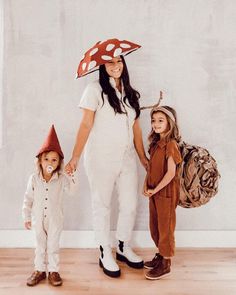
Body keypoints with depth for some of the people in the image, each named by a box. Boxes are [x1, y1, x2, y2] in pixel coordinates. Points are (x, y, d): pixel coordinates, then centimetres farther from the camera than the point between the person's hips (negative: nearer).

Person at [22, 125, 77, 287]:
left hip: (55, 219, -1)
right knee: (40, 246, 15)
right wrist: (27, 217, 2)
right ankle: (40, 270, 31)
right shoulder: (34, 178, -8)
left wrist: (72, 176, -36)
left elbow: (72, 190, -24)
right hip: (38, 219, 1)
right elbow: (28, 199, -1)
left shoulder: (62, 178, -11)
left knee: (53, 246, 10)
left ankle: (54, 271, 25)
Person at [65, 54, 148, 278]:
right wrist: (75, 158, -15)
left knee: (130, 205, 10)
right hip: (101, 159, -5)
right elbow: (86, 125, -10)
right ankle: (105, 254, 25)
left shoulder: (129, 93, 12)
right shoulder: (95, 89, -5)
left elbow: (135, 127, 12)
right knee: (102, 206, 7)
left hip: (127, 158, 5)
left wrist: (143, 157, 12)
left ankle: (123, 248, 33)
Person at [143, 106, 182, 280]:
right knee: (155, 226, 18)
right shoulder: (155, 143, 8)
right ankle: (160, 255, 36)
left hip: (166, 192, -8)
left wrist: (155, 189, -17)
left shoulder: (171, 144, -17)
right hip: (154, 192, 8)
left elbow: (171, 172, -21)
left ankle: (165, 264, 19)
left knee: (165, 228, 4)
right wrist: (146, 185, 1)